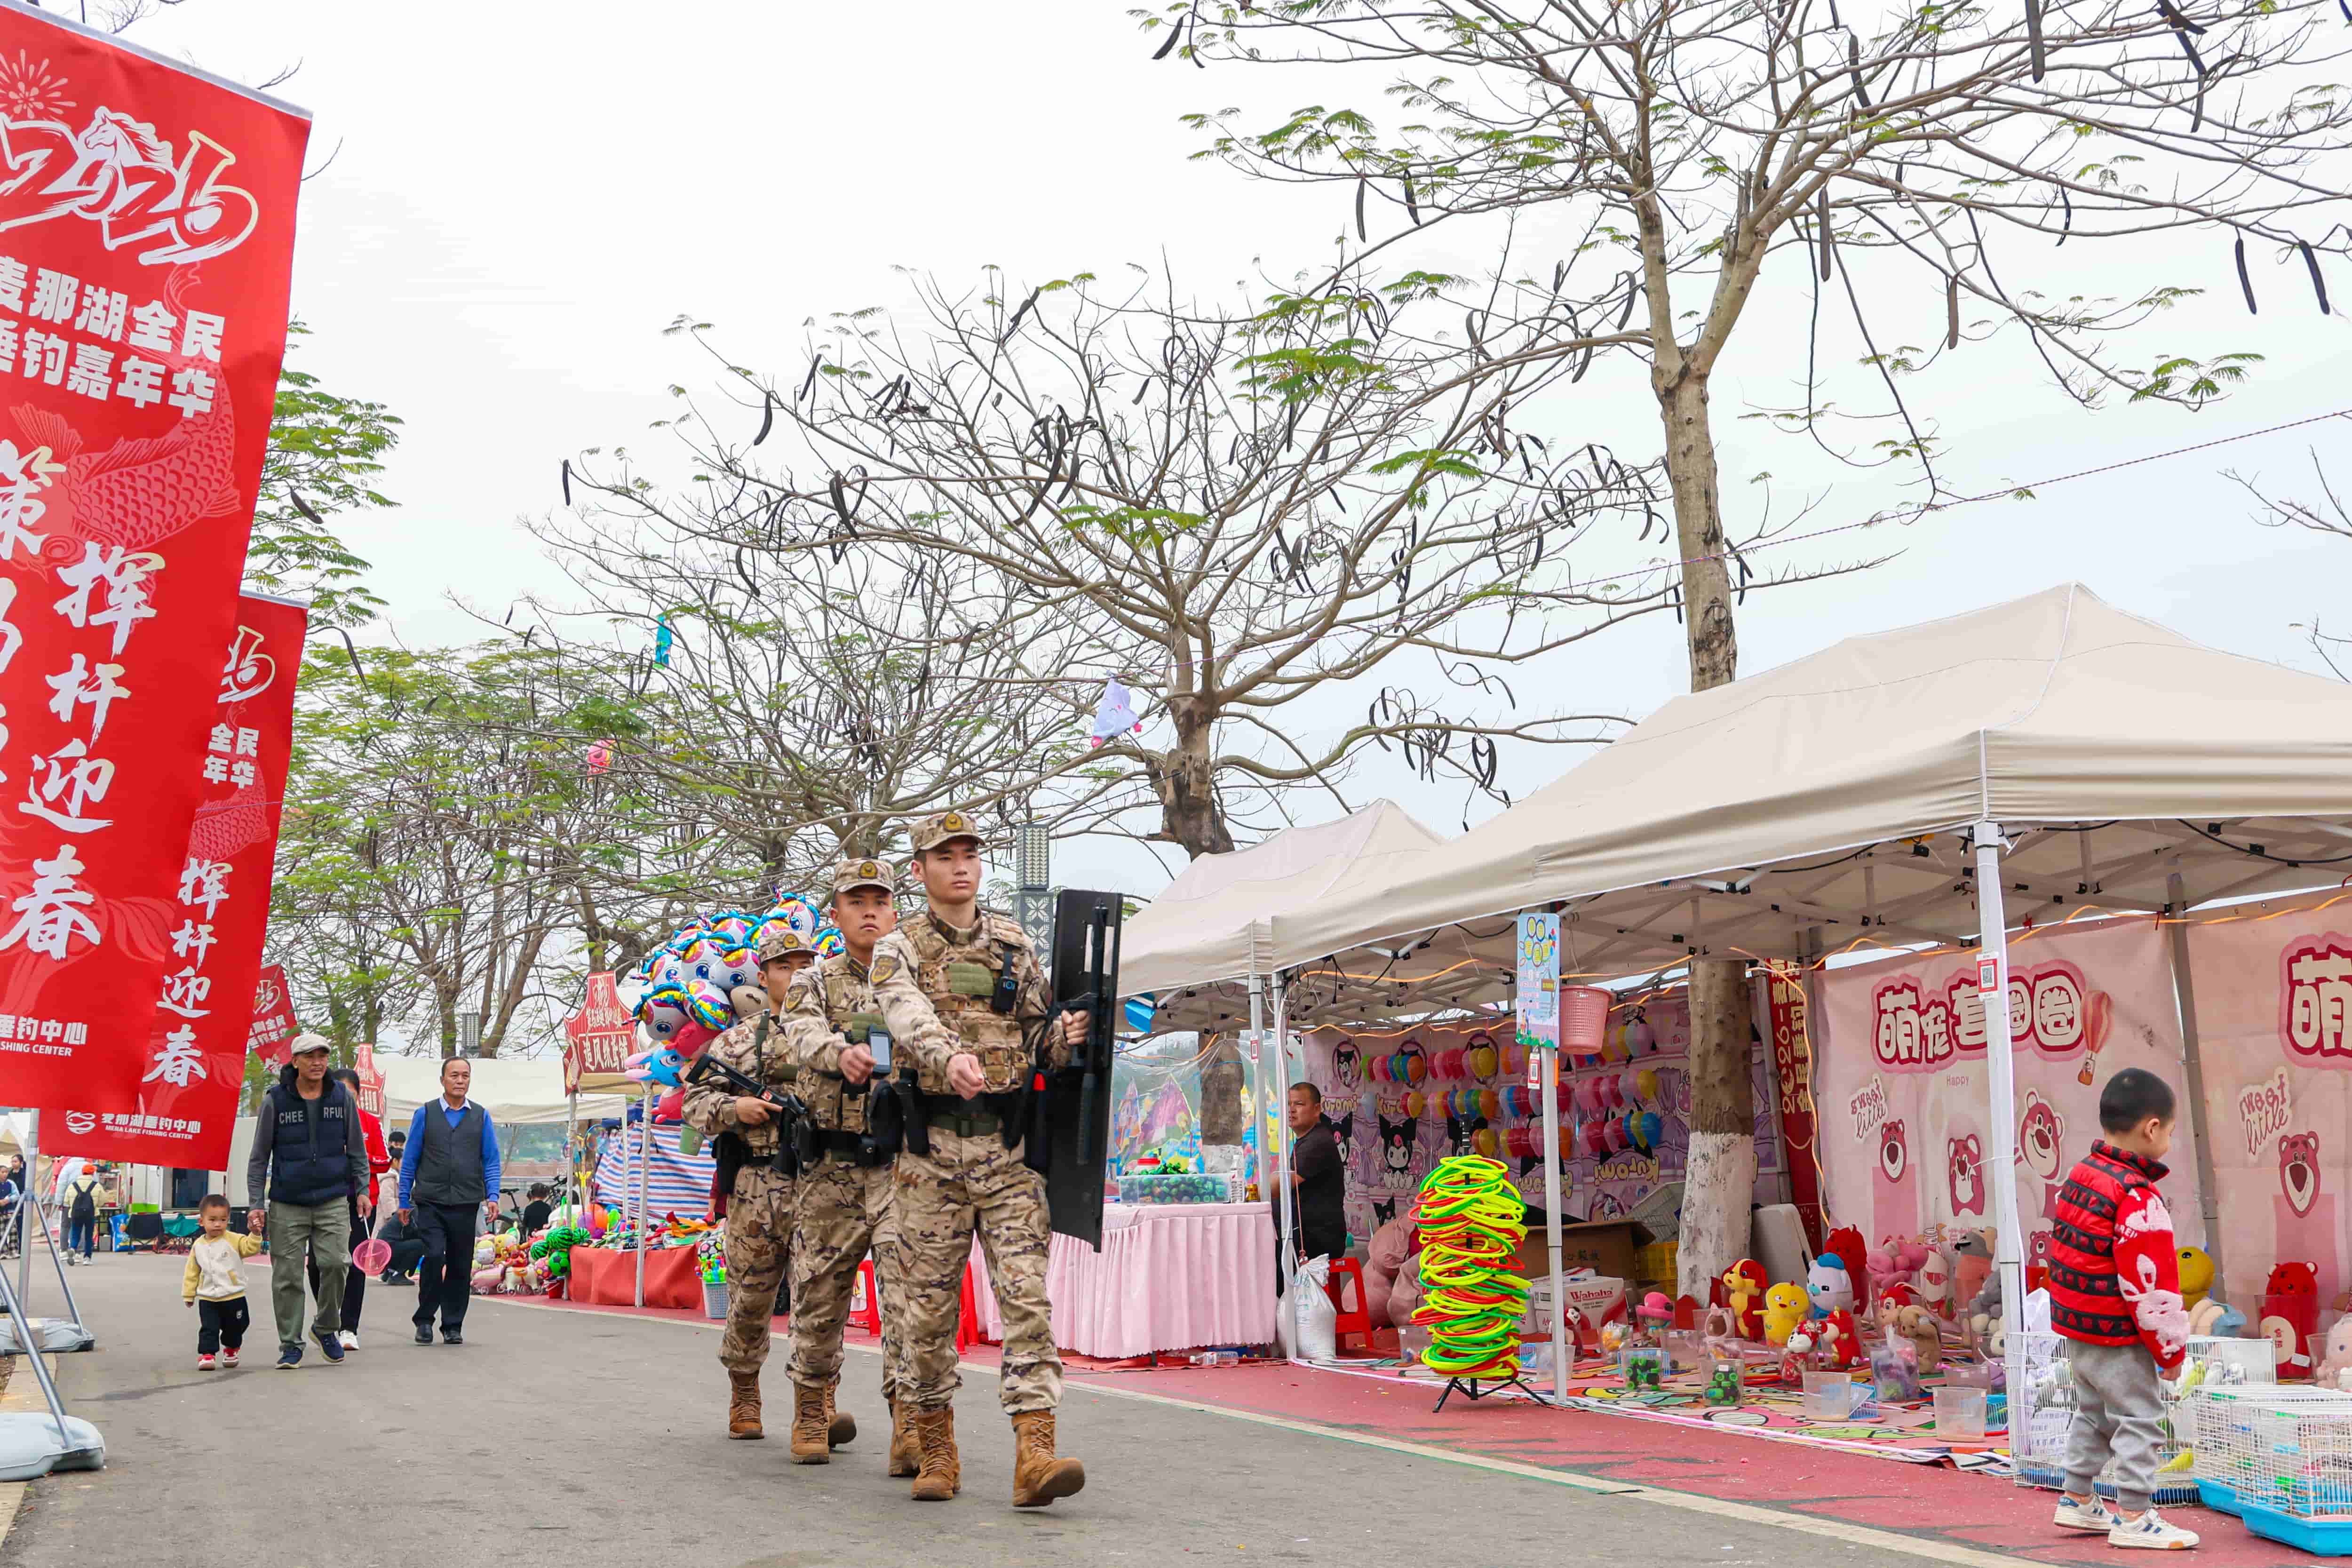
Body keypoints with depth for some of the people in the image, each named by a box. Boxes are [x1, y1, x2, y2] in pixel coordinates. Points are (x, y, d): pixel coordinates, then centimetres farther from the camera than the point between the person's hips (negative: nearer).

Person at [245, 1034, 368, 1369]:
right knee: (287, 1276, 2)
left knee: (336, 1263, -12)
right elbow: (260, 1156, 5)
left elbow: (356, 1149, 13)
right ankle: (291, 1345, 15)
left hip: (333, 1201, 1)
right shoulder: (275, 1100, -1)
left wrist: (362, 1189, 6)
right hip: (287, 1205, -1)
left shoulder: (343, 1097, 4)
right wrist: (256, 1202, 0)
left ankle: (326, 1328, 13)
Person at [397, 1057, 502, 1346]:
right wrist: (405, 1201, 6)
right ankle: (424, 1319, 2)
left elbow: (491, 1161, 10)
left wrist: (493, 1196, -2)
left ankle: (453, 1326, 15)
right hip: (430, 1203, -2)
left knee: (461, 1266, 4)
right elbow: (410, 1159, 9)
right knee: (434, 1256, -16)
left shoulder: (481, 1116, 10)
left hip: (466, 1203, 2)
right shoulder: (425, 1114, 6)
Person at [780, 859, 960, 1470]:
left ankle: (910, 1427, -13)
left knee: (908, 1289, -13)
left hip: (902, 1162, -1)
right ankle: (812, 1411, 32)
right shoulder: (813, 984, 8)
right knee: (818, 1297, 11)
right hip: (831, 1168, 1)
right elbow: (806, 1035, -14)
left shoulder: (915, 972, 8)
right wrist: (843, 1052, -38)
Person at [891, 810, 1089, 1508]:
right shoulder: (899, 951, 3)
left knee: (1027, 1296, -7)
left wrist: (1065, 1036, -9)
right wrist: (948, 1060, -36)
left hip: (1009, 1144, 2)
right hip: (933, 1145, -1)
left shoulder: (1014, 943, 12)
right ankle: (936, 1450, 21)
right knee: (929, 1303, 6)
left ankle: (1035, 1453, -10)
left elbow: (1037, 1036, 14)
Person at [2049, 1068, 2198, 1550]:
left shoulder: (2080, 1175, 5)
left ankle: (2077, 1501, 31)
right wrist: (2170, 1348, -9)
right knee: (2139, 1419, 2)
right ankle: (2131, 1518, 7)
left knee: (2093, 1413, 21)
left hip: (2076, 1328, 9)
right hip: (2118, 1338, -9)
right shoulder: (2138, 1198, -23)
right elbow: (2149, 1284, -22)